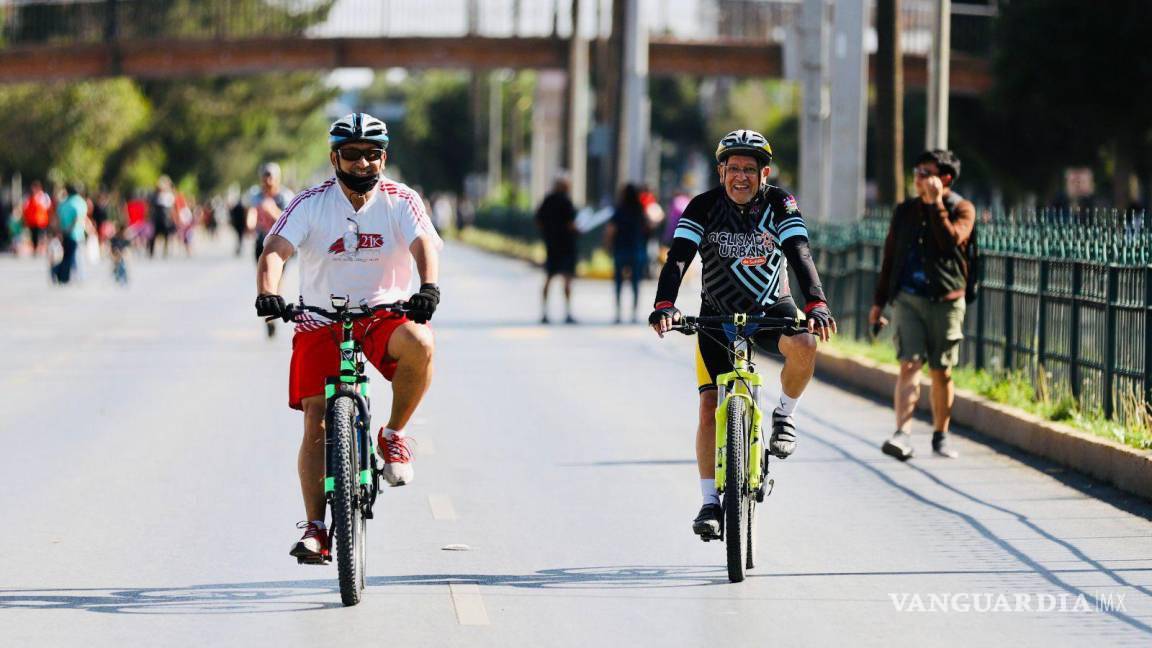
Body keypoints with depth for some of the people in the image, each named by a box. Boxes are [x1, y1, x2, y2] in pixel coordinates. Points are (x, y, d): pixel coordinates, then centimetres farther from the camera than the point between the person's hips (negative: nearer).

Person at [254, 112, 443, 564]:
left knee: (419, 343, -34)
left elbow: (424, 245, -20)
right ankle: (316, 528, -1)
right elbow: (275, 250, -18)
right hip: (321, 323, 0)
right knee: (316, 425, -9)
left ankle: (393, 435, -12)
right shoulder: (311, 204, -6)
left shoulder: (400, 201, -4)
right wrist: (267, 293, -39)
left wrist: (428, 287, -42)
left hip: (384, 314, 0)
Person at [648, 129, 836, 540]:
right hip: (717, 315, 0)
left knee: (805, 343, -34)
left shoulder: (779, 204, -12)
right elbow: (678, 259, -23)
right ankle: (710, 502, -3)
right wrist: (664, 306, -41)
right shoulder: (705, 207, -13)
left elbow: (800, 256, -24)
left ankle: (784, 415, -6)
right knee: (710, 406, -12)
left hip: (772, 310, 0)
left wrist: (816, 305, -41)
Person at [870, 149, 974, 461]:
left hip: (946, 301, -2)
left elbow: (952, 241, -19)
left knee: (942, 372, 5)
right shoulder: (905, 211, 11)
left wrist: (935, 203, -18)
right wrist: (878, 302, 15)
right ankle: (903, 435, -22)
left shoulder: (962, 209, 1)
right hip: (908, 298, 2)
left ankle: (941, 436, 20)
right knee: (910, 365, -12)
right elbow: (889, 257, 16)